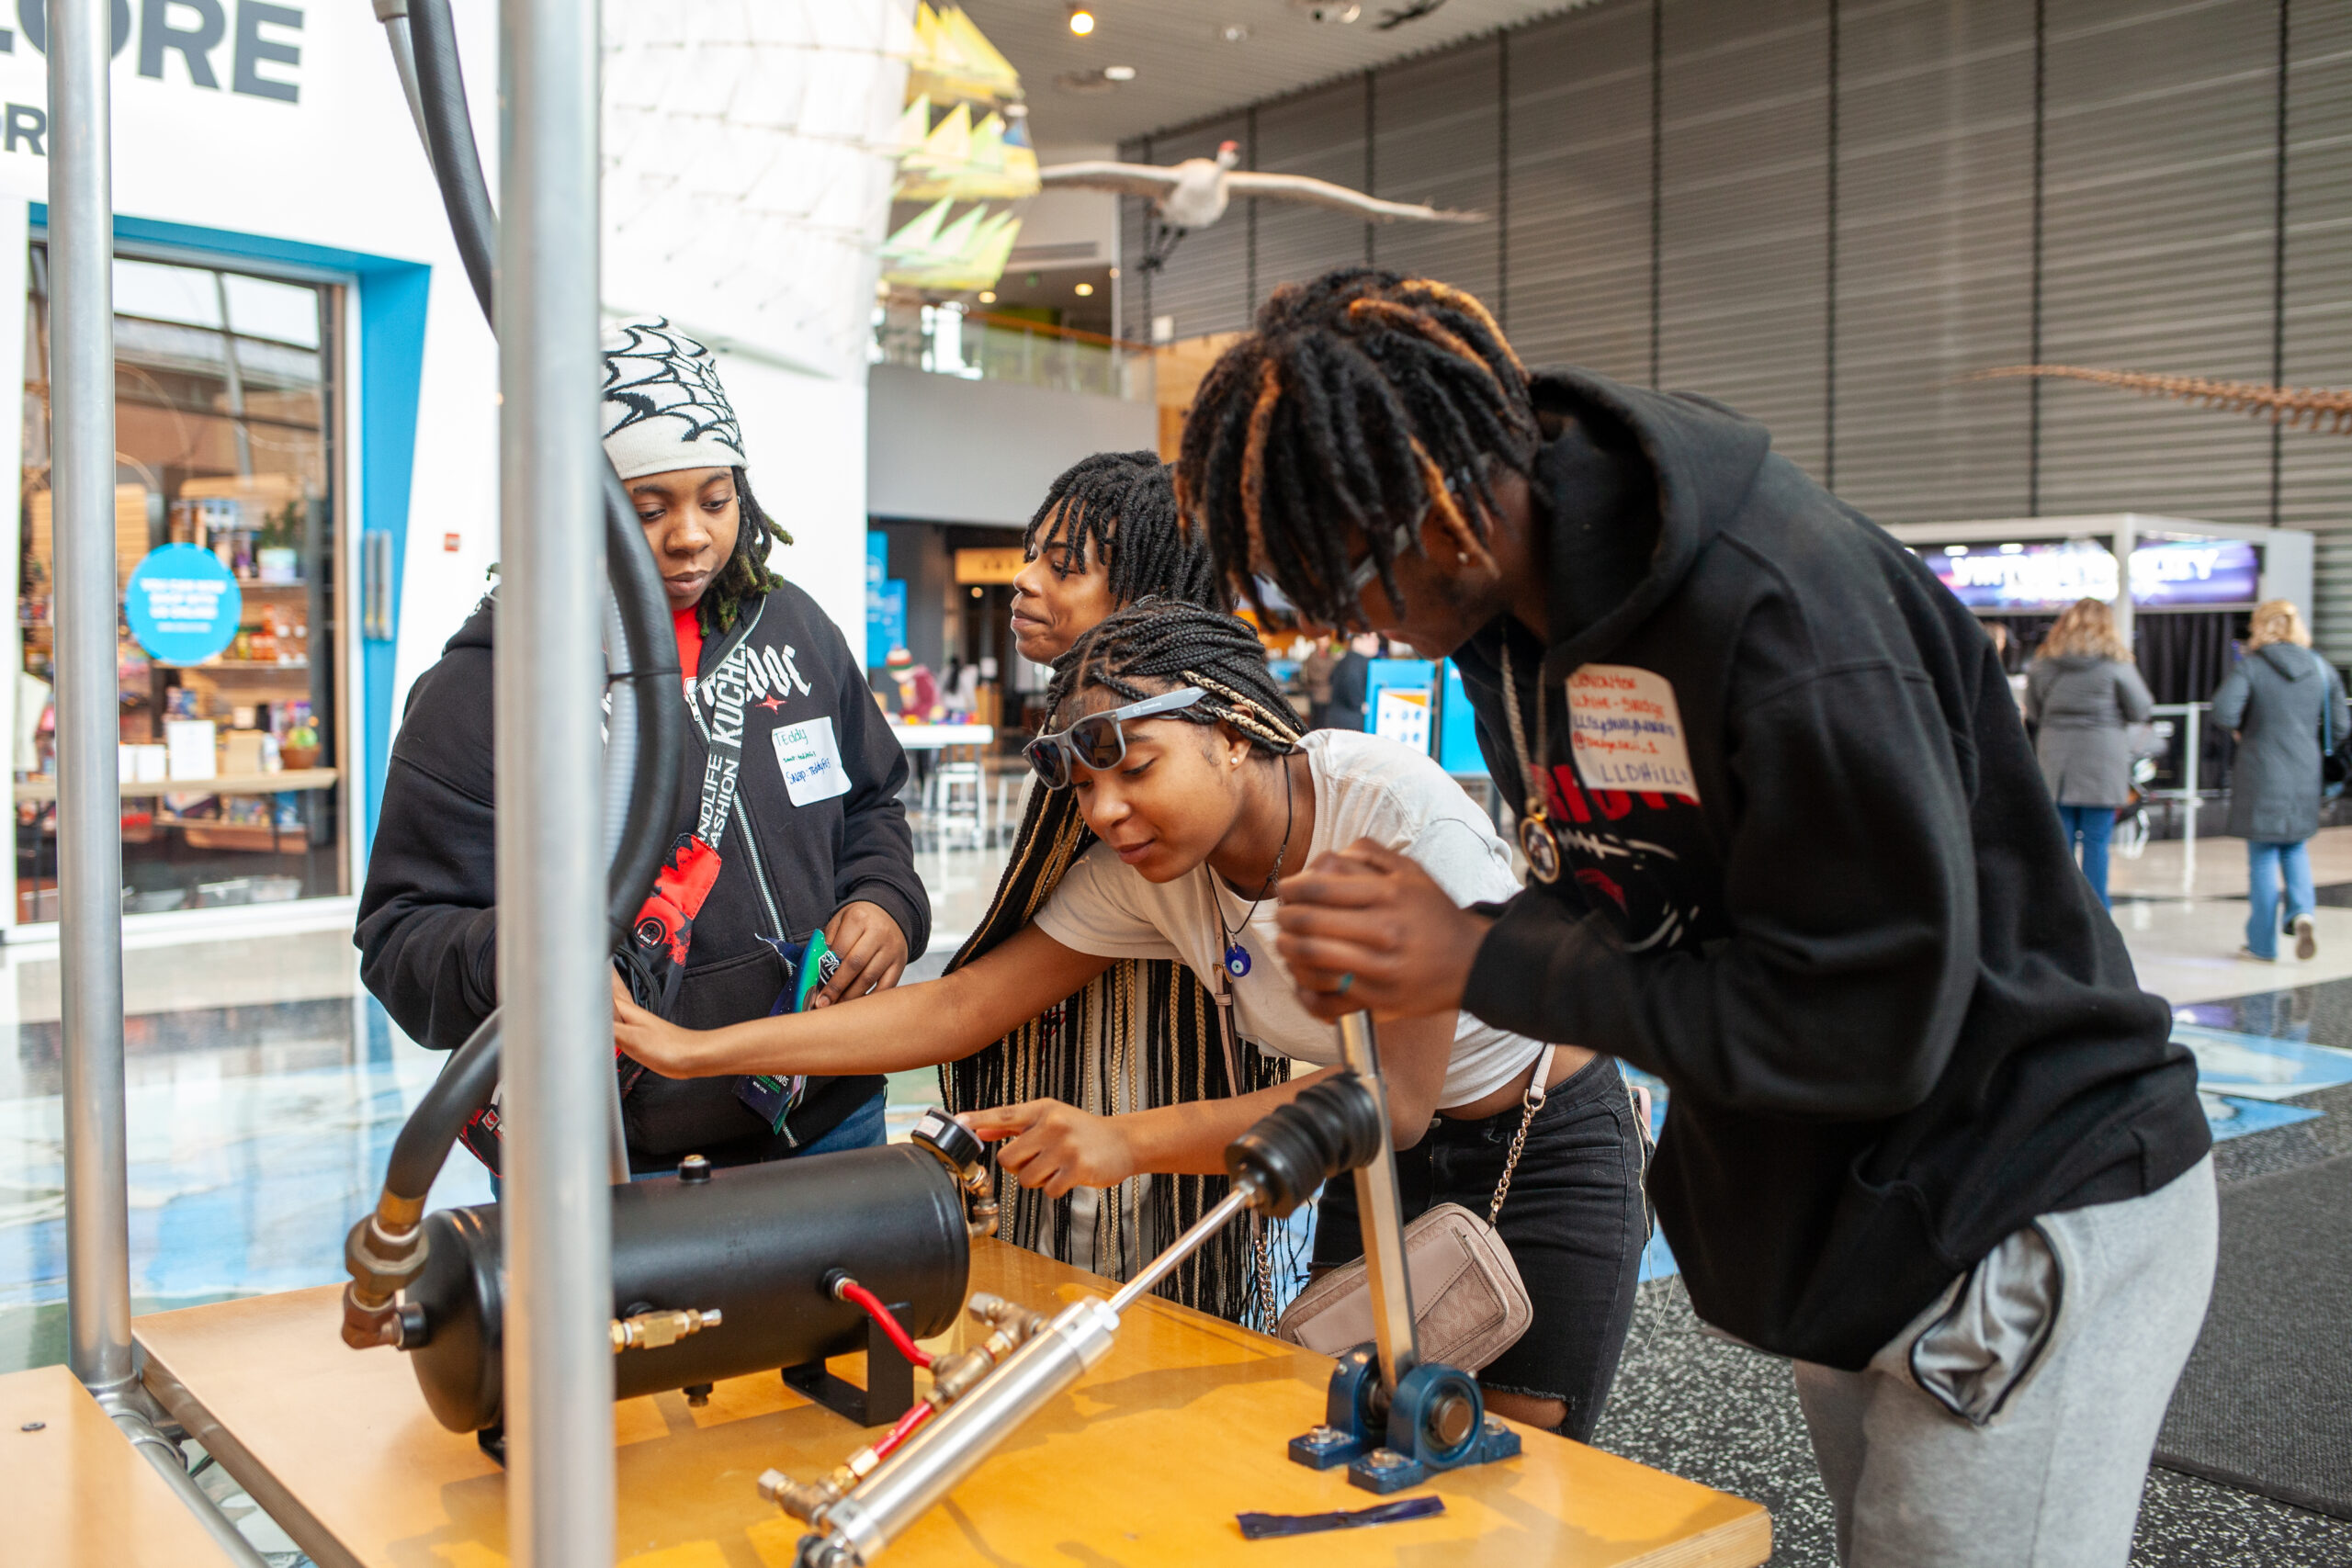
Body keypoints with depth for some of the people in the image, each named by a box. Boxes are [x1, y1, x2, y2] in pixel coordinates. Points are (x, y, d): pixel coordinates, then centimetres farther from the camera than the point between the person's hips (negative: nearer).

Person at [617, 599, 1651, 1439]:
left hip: (1548, 1142, -4)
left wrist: (1130, 1141, -37)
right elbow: (962, 1006, -10)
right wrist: (695, 1049, -15)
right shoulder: (1142, 872, -15)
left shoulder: (1394, 807, -32)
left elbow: (1398, 1095, -32)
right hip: (1386, 1159, 4)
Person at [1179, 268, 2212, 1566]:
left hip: (2029, 1221, -8)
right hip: (1829, 1218, 8)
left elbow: (1870, 1024, -29)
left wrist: (1478, 962, -27)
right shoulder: (1517, 605, -2)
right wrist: (1398, 963, -13)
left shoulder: (1786, 610, -30)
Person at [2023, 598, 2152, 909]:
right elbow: (2141, 711, -1)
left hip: (2055, 763, 3)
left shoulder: (2042, 663, 3)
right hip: (2101, 761, -3)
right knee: (2096, 842, 1)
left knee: (2060, 840, 8)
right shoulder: (2114, 664, -7)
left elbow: (2033, 714, 8)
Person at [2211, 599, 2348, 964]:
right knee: (2295, 848, 21)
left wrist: (2240, 730, -2)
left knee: (2262, 857, 5)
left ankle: (2263, 944, 10)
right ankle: (2302, 910, -4)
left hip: (2260, 776, -3)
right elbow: (2340, 727, 4)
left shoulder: (2250, 667, -9)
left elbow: (2223, 712, -23)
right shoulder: (2322, 669, 3)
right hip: (2305, 775, 3)